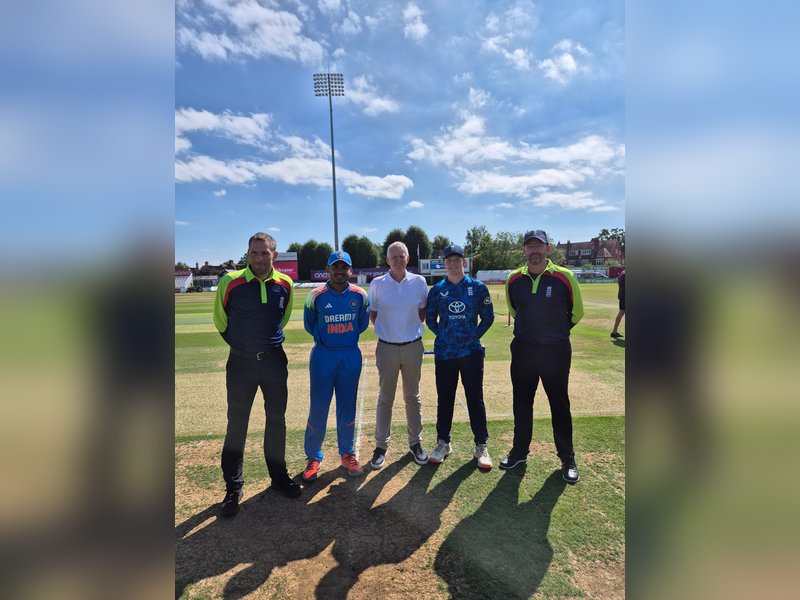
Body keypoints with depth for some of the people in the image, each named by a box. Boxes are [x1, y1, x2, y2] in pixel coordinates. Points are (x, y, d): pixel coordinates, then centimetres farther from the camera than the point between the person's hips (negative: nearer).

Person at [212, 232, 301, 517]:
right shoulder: (231, 281, -11)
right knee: (236, 424, 7)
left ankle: (279, 475, 32)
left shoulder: (285, 284, -3)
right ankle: (233, 488, 23)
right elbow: (220, 318, 4)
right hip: (241, 362, -2)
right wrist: (238, 342, 7)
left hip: (274, 360, 3)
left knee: (277, 420, 14)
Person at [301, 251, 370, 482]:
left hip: (351, 355, 2)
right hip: (323, 355, -2)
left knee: (347, 408, 11)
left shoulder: (360, 295, -2)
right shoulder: (316, 295, -7)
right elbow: (309, 324, 8)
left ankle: (347, 454, 29)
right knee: (318, 408, 3)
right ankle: (313, 457, 22)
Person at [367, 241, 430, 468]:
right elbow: (373, 314, 6)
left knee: (412, 397, 14)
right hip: (387, 348, -1)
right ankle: (381, 446, 21)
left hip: (413, 347, 1)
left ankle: (415, 443, 28)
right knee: (385, 398, 9)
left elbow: (423, 311, 10)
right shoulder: (377, 284, -3)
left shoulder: (419, 282, -1)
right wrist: (387, 331, 1)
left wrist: (413, 329, 3)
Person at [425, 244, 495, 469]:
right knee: (444, 399, 11)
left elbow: (488, 317, 6)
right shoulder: (436, 290, 3)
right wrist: (444, 335, 2)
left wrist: (474, 335, -1)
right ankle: (443, 443, 25)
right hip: (444, 354, 1)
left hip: (471, 352, -1)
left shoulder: (478, 287, 0)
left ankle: (481, 446, 19)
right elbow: (430, 319, 11)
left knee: (475, 399, 5)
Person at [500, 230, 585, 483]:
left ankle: (567, 458, 26)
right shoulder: (513, 279, 0)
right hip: (522, 349, 3)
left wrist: (556, 332, 11)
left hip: (555, 350, -3)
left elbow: (576, 312, 5)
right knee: (521, 403, 14)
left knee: (560, 405, 9)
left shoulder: (565, 277, -9)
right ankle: (519, 451, 31)